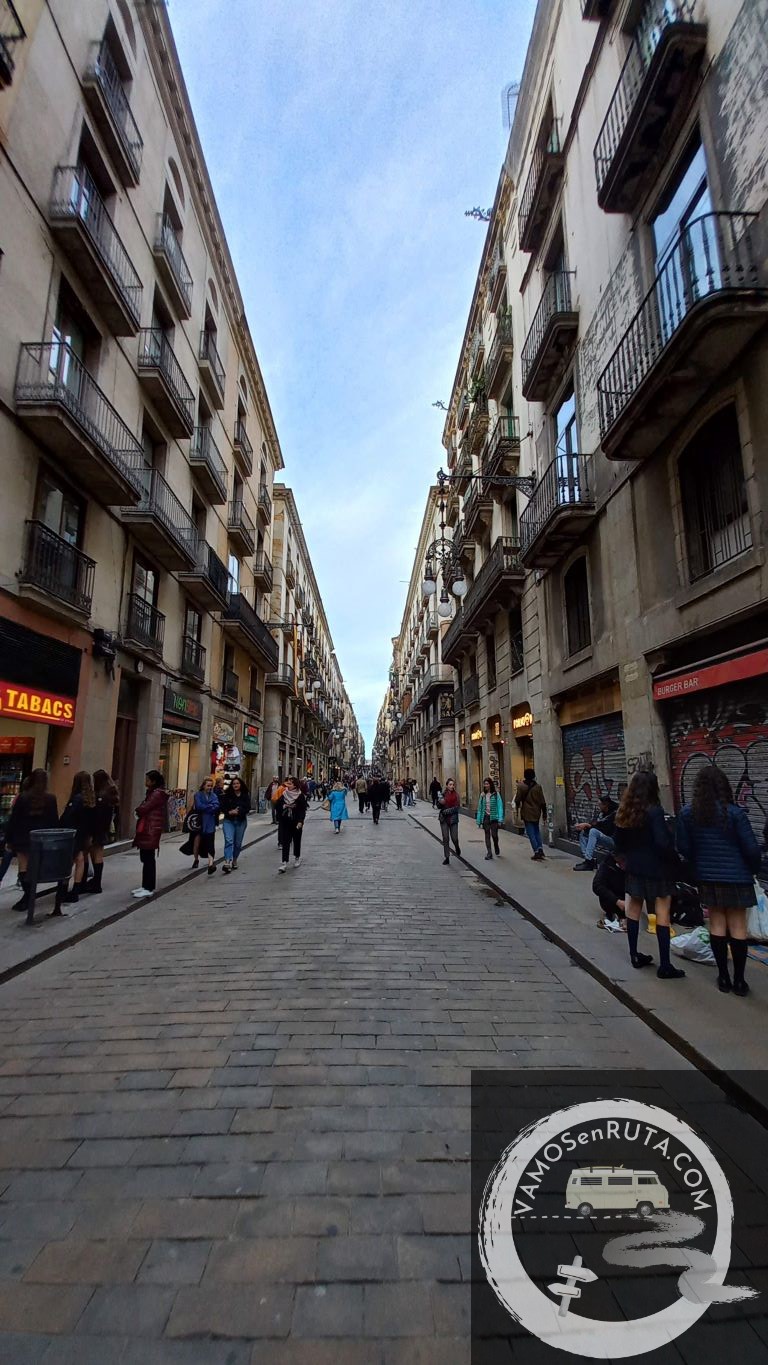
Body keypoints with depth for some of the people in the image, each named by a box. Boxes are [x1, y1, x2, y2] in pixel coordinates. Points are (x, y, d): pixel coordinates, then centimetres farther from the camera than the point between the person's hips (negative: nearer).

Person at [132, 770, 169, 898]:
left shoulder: (157, 794, -15)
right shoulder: (152, 792, 17)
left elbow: (143, 809, -18)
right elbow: (145, 809, 15)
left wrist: (138, 810, 1)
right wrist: (140, 811, -4)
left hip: (151, 831, -10)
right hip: (146, 830, 10)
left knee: (148, 859, -4)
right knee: (146, 858, 14)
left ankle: (149, 888, 2)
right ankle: (145, 886, 22)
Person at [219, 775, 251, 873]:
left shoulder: (245, 795, 3)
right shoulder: (227, 795, 2)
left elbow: (247, 808, -4)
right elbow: (222, 806, -1)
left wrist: (238, 811, -18)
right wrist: (230, 812, -16)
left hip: (241, 821, 2)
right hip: (229, 821, -1)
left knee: (238, 843, 9)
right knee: (229, 841, -16)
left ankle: (234, 860, 27)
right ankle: (227, 862, -25)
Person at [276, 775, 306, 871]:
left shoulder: (300, 796, -7)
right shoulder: (283, 795, 3)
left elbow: (303, 810, -11)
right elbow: (278, 808, 5)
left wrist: (300, 821, -19)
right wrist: (279, 820, -3)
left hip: (296, 823, -2)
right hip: (285, 823, 2)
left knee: (296, 840, 13)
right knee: (285, 842, -3)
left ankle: (297, 858, 34)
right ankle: (284, 863, -5)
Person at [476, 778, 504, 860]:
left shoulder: (496, 794, -5)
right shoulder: (483, 795, 5)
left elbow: (500, 806, -9)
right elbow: (480, 808, 7)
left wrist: (500, 819, -16)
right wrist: (479, 820, 4)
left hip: (493, 817, -3)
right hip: (485, 817, 3)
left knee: (494, 835, 1)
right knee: (487, 836, 4)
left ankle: (497, 850, 30)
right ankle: (489, 854, 9)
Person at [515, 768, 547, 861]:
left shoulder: (521, 786, -10)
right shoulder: (537, 787, -2)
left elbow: (517, 800, -6)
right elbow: (542, 801, 0)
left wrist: (517, 808, 13)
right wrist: (544, 812, 10)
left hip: (526, 813, -3)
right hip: (536, 812, 3)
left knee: (531, 832, 2)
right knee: (536, 830, 20)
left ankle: (537, 852, -1)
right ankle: (540, 849, 9)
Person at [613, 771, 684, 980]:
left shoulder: (624, 812, 2)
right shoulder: (654, 812, -18)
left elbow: (618, 840, 10)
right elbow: (663, 843, -21)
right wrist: (673, 858, -4)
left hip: (634, 868, 6)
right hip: (657, 869, -6)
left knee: (633, 910, 15)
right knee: (662, 914, 1)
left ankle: (634, 955, 26)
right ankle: (665, 966, 6)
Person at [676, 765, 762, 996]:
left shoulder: (688, 813, -6)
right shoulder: (735, 812, -15)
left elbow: (683, 847, -1)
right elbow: (751, 848, -10)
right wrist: (754, 870, 9)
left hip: (707, 877, 3)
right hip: (736, 877, -3)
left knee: (717, 925, 14)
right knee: (738, 928, 9)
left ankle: (723, 977, 23)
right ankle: (738, 980, 18)